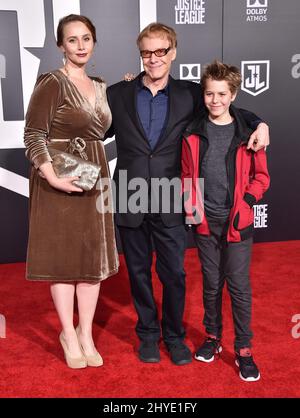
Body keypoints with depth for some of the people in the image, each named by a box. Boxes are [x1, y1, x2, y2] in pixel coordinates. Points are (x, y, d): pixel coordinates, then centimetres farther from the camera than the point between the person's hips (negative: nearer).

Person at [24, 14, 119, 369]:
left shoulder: (101, 87, 12)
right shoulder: (51, 83, -9)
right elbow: (33, 136, -15)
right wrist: (52, 176, -27)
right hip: (59, 180, -6)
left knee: (94, 256, 9)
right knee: (63, 255, 4)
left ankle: (85, 334, 25)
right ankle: (69, 334, 22)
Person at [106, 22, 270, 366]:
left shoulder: (189, 95, 3)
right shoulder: (117, 94, 4)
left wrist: (259, 124, -6)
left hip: (169, 202, 0)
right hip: (129, 201, 1)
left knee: (174, 273, 7)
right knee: (138, 271, 13)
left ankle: (174, 334, 31)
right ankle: (147, 333, 34)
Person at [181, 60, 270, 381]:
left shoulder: (248, 132, -2)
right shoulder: (193, 133, 3)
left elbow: (261, 176, 3)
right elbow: (187, 176, 9)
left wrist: (246, 201, -10)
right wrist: (190, 207, -2)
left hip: (237, 223, -2)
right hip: (205, 222, 2)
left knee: (239, 286, 2)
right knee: (211, 283, 14)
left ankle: (243, 350, 16)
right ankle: (212, 337, 31)